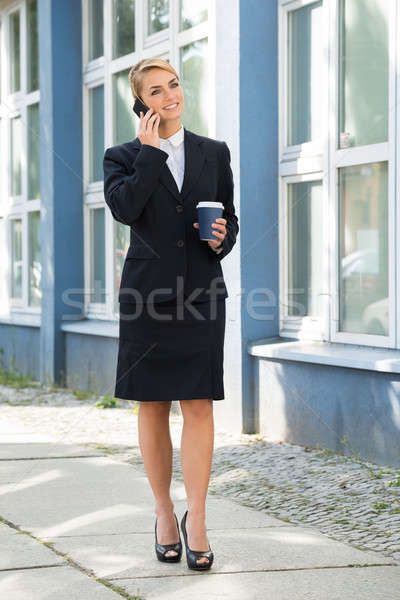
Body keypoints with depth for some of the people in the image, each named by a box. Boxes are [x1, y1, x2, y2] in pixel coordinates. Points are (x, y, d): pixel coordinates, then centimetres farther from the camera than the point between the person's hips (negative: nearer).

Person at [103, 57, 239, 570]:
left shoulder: (214, 153, 12)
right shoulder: (123, 156, 6)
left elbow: (229, 216, 16)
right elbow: (124, 209, -13)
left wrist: (223, 237, -5)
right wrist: (151, 152, -11)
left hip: (201, 292, 1)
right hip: (147, 292, 0)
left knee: (198, 404, -5)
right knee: (152, 406, 5)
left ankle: (195, 519, 0)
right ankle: (164, 513, 17)